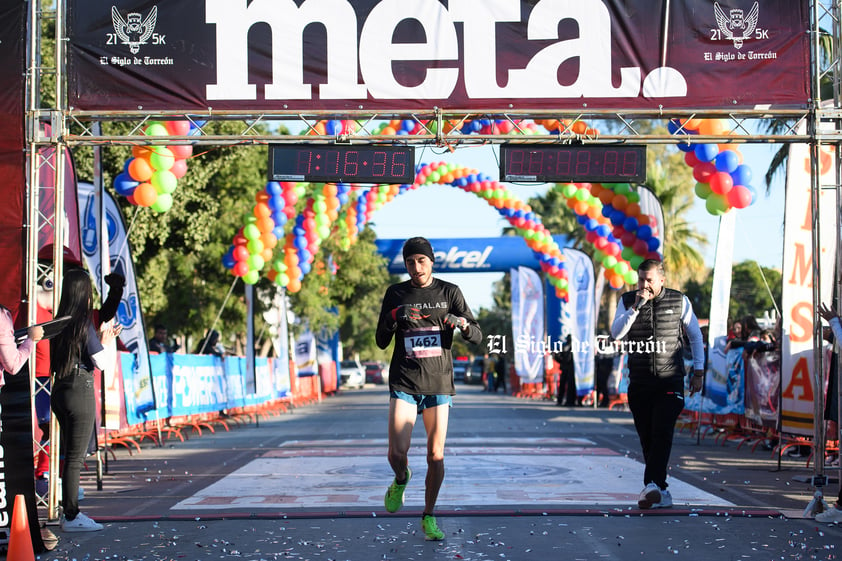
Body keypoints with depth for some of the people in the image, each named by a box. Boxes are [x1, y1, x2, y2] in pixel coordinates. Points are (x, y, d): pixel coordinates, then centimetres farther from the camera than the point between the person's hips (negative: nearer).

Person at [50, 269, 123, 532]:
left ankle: (70, 512, 24)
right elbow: (101, 363, -12)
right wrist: (105, 342, 5)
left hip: (60, 391, 8)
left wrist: (102, 339, 18)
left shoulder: (60, 323, 7)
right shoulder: (84, 324, -14)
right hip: (80, 392, -8)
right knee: (75, 457, -1)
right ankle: (71, 517, 5)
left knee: (71, 455, 17)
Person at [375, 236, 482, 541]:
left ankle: (428, 517, 16)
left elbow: (477, 336, 1)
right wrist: (392, 318, -15)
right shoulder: (395, 294, 5)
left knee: (436, 456, -1)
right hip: (404, 383, 0)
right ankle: (401, 480, 25)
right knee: (397, 452, -10)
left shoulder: (449, 292, 4)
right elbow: (381, 342, 6)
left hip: (439, 385, 0)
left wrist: (461, 323, -21)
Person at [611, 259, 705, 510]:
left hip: (670, 382, -2)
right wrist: (636, 307, -18)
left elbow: (695, 336, 12)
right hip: (639, 383, 2)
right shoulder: (627, 301, 4)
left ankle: (652, 485, -26)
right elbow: (616, 334, -10)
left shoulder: (679, 301, 2)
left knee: (662, 433, -17)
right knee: (647, 438, 4)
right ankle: (661, 491, 13)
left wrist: (698, 371, 9)